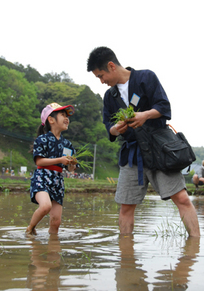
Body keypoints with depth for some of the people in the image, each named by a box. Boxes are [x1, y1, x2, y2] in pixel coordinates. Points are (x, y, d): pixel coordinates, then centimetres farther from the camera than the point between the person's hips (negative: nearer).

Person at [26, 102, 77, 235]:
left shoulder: (67, 144, 16)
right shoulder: (43, 139, -2)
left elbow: (71, 169, 18)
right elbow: (39, 161, -11)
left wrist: (72, 164, -5)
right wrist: (60, 160, -16)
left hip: (58, 181, 6)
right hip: (42, 178, -6)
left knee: (56, 221, -3)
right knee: (46, 206, -30)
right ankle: (30, 228, -5)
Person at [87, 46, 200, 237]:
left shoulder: (146, 78, -2)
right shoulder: (110, 96, 14)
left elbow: (164, 107, -8)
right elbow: (108, 125, 12)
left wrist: (146, 115, -27)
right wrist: (115, 129, -12)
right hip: (131, 155, 5)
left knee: (182, 198, -13)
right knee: (126, 206, 2)